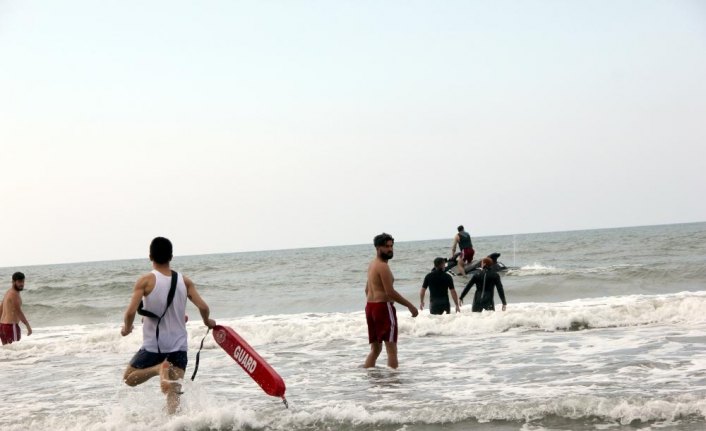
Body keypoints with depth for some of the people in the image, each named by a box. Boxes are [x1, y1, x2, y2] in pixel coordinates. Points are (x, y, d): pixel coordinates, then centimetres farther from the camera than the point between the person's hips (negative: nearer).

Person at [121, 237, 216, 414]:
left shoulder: (146, 281, -8)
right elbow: (203, 307, -3)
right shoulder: (184, 281, 2)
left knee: (129, 379, 16)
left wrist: (126, 328, 6)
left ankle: (158, 369, -12)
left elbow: (131, 311, -15)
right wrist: (207, 321, 19)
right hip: (178, 346, 3)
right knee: (173, 393, 3)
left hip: (153, 346, -3)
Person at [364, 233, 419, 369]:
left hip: (370, 306, 10)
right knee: (391, 349, -6)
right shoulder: (383, 266, -14)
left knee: (375, 349, 15)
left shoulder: (372, 265, 16)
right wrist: (410, 306, -15)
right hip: (383, 307, -10)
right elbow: (390, 292, -20)